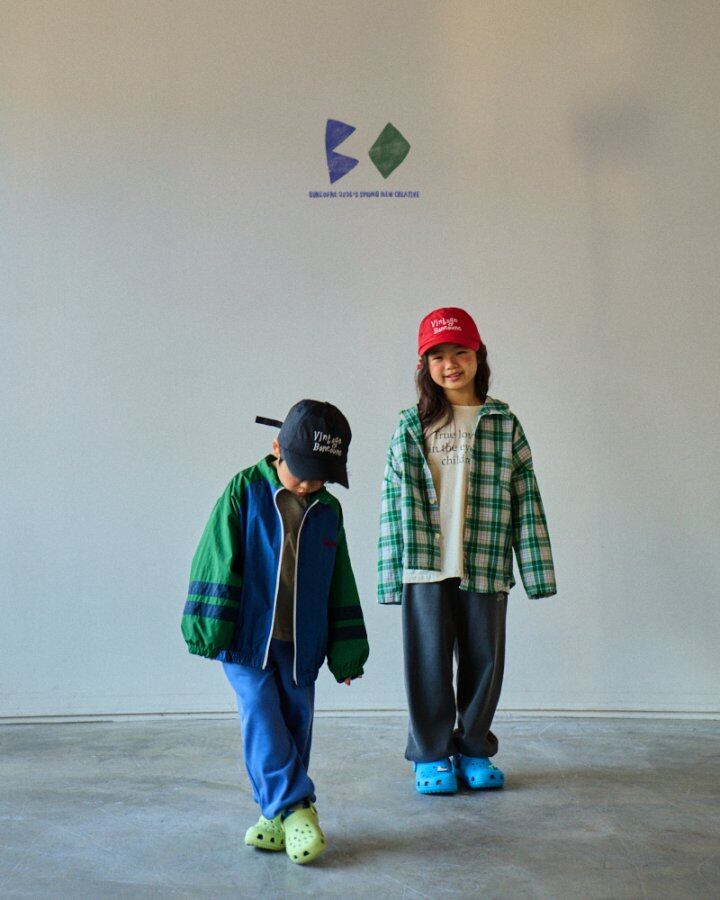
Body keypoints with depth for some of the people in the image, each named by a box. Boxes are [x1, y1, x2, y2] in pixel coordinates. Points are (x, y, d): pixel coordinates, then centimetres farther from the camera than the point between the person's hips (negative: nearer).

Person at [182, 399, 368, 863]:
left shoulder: (329, 510, 5)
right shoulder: (244, 491, -5)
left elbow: (340, 586, 11)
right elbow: (218, 561, -5)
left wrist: (345, 651, 11)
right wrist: (212, 629, -8)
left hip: (301, 644, 4)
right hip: (247, 636, -3)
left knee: (295, 724, 8)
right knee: (262, 716, -11)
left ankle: (278, 815, 20)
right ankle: (294, 808, -4)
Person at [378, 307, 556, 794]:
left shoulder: (504, 423, 6)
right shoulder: (412, 425, 4)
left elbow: (525, 496, 5)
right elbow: (396, 496, 2)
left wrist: (535, 568, 0)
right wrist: (395, 570, -4)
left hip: (486, 568, 1)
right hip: (426, 567, -1)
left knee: (484, 661, 10)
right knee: (430, 662, 6)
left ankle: (473, 750, 29)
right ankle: (431, 754, 23)